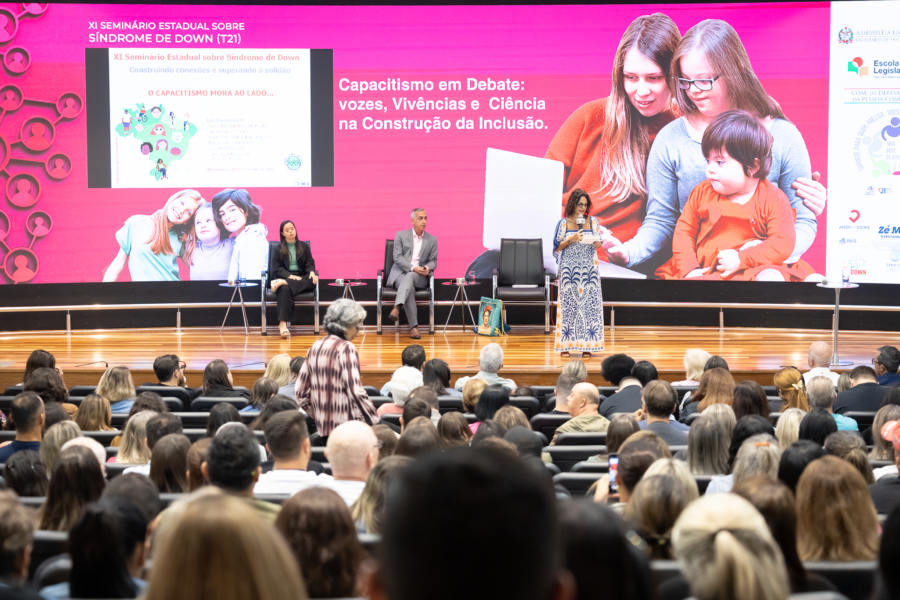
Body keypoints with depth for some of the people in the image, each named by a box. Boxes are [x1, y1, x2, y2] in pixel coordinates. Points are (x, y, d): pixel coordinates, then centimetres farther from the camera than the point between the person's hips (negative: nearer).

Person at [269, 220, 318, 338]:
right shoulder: (278, 248, 11)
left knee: (313, 281, -33)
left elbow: (310, 263, 9)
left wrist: (312, 272, -16)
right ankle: (283, 323, -50)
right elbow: (276, 268, 2)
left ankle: (282, 283, -39)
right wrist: (290, 276, -17)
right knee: (285, 289, -39)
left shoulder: (304, 246, 17)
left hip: (301, 277, 3)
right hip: (285, 276, -2)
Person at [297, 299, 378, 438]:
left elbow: (300, 395, 13)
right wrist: (375, 422, -12)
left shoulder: (315, 348, 10)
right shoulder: (346, 348, -10)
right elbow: (356, 392, -19)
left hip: (322, 428, 8)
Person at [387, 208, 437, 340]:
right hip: (399, 272, -1)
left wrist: (427, 268, -12)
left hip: (419, 276, 1)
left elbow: (433, 261, 14)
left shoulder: (432, 240, 16)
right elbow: (397, 257, -2)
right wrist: (413, 268, -18)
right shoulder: (401, 235, 9)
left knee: (409, 277, -38)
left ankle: (397, 308, -57)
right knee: (410, 288, -35)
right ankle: (413, 326, -42)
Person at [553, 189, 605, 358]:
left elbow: (598, 244, 11)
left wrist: (597, 244, -11)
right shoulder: (564, 223, 2)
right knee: (568, 304, -3)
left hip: (589, 269, 1)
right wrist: (571, 239, -13)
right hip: (569, 268, -1)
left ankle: (587, 345, 0)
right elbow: (557, 247, 3)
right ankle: (565, 345, 1)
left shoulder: (593, 221, 7)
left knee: (589, 303, -3)